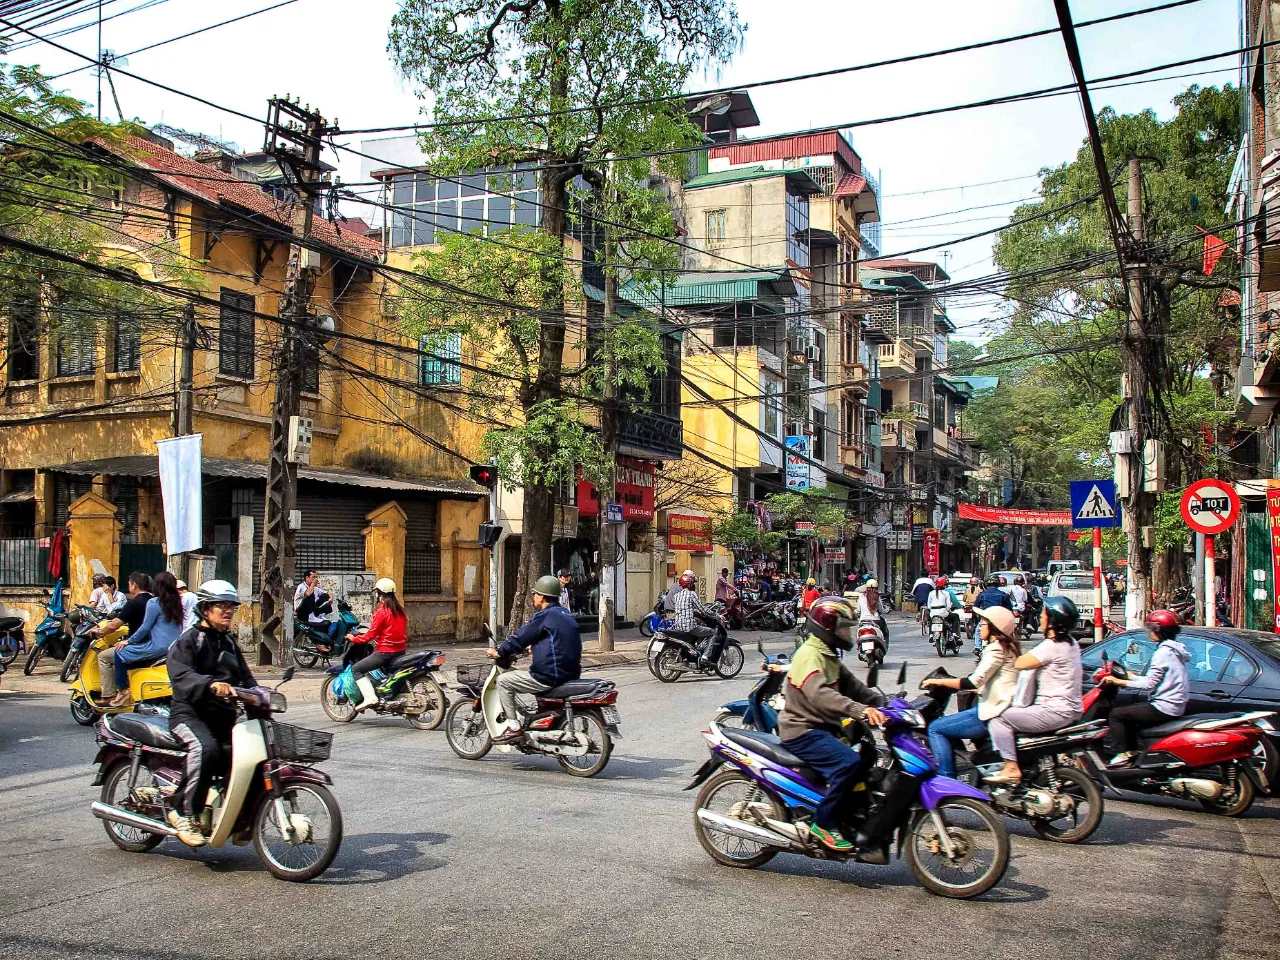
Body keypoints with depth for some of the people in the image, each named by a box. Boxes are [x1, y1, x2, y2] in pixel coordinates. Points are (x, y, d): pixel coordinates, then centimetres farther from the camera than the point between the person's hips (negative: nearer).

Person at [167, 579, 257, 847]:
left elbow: (246, 677, 19)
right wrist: (212, 684, -40)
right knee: (205, 748, -35)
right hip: (190, 713, -7)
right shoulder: (187, 641, -2)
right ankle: (184, 812, -22)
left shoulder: (230, 643, 24)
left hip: (224, 715, 7)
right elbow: (181, 675, -21)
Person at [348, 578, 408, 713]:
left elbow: (371, 634, -14)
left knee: (356, 669, -1)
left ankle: (370, 697, -15)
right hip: (400, 650, 8)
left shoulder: (381, 611, -13)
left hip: (385, 652, -8)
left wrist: (354, 639, -1)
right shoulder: (400, 610, 9)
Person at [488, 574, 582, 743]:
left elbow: (520, 638, -8)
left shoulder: (543, 616, -12)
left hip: (550, 677, -9)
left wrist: (499, 652, 5)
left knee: (503, 680, 0)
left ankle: (513, 727, -4)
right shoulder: (566, 614, 14)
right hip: (570, 674, 9)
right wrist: (529, 647, 33)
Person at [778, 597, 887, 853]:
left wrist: (881, 703, 2)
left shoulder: (829, 656, 18)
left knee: (868, 756, 4)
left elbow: (851, 685, 18)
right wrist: (859, 710, -44)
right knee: (849, 762, -26)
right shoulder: (810, 655, -17)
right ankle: (823, 823, -17)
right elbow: (819, 694, -34)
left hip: (823, 729, 10)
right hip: (802, 732, -10)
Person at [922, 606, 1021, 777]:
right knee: (947, 727, 22)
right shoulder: (1008, 646, 17)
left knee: (935, 728, -7)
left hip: (994, 714, -11)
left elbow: (974, 682, -21)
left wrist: (938, 681, -13)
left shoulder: (997, 648, -14)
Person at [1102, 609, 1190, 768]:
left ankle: (1122, 755, -7)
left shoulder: (1163, 652, -17)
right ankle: (1132, 751, 23)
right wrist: (1133, 677, 21)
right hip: (1176, 705, 11)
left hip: (1163, 708, -11)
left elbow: (1150, 683, -22)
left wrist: (1120, 682, -17)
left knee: (1116, 714, -7)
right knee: (1129, 711, 25)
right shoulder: (1175, 649, 13)